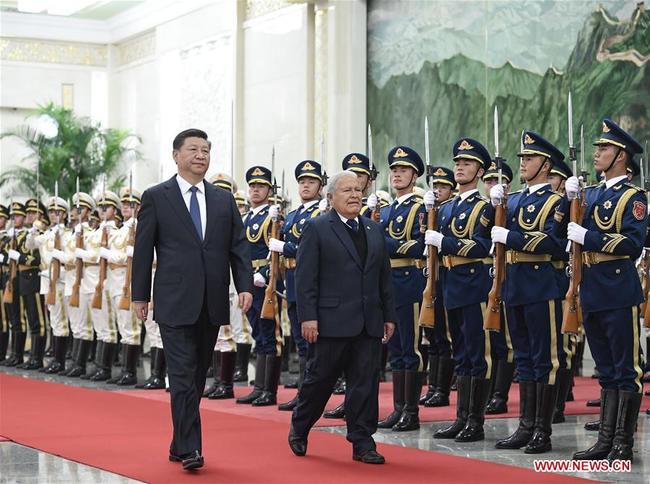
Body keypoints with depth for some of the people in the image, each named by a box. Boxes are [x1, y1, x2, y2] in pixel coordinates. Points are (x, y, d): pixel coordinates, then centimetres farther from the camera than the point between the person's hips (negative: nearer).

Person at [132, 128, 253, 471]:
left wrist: (245, 285, -4)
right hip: (175, 302, -4)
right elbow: (143, 249, 2)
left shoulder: (224, 200, 12)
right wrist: (139, 295, -1)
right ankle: (189, 449, -9)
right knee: (183, 375, -9)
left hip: (212, 303, 4)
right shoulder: (156, 197, 1)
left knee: (198, 376, 10)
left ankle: (179, 444, 21)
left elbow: (238, 247, 9)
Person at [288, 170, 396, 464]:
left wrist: (389, 316, 11)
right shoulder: (316, 228, -1)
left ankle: (362, 442, 9)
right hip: (332, 322, -4)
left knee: (365, 384, 3)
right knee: (320, 379, 5)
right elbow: (305, 277, -7)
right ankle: (299, 429, 26)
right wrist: (307, 317, -13)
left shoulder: (374, 230, 15)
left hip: (369, 324, 5)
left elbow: (384, 277, 16)